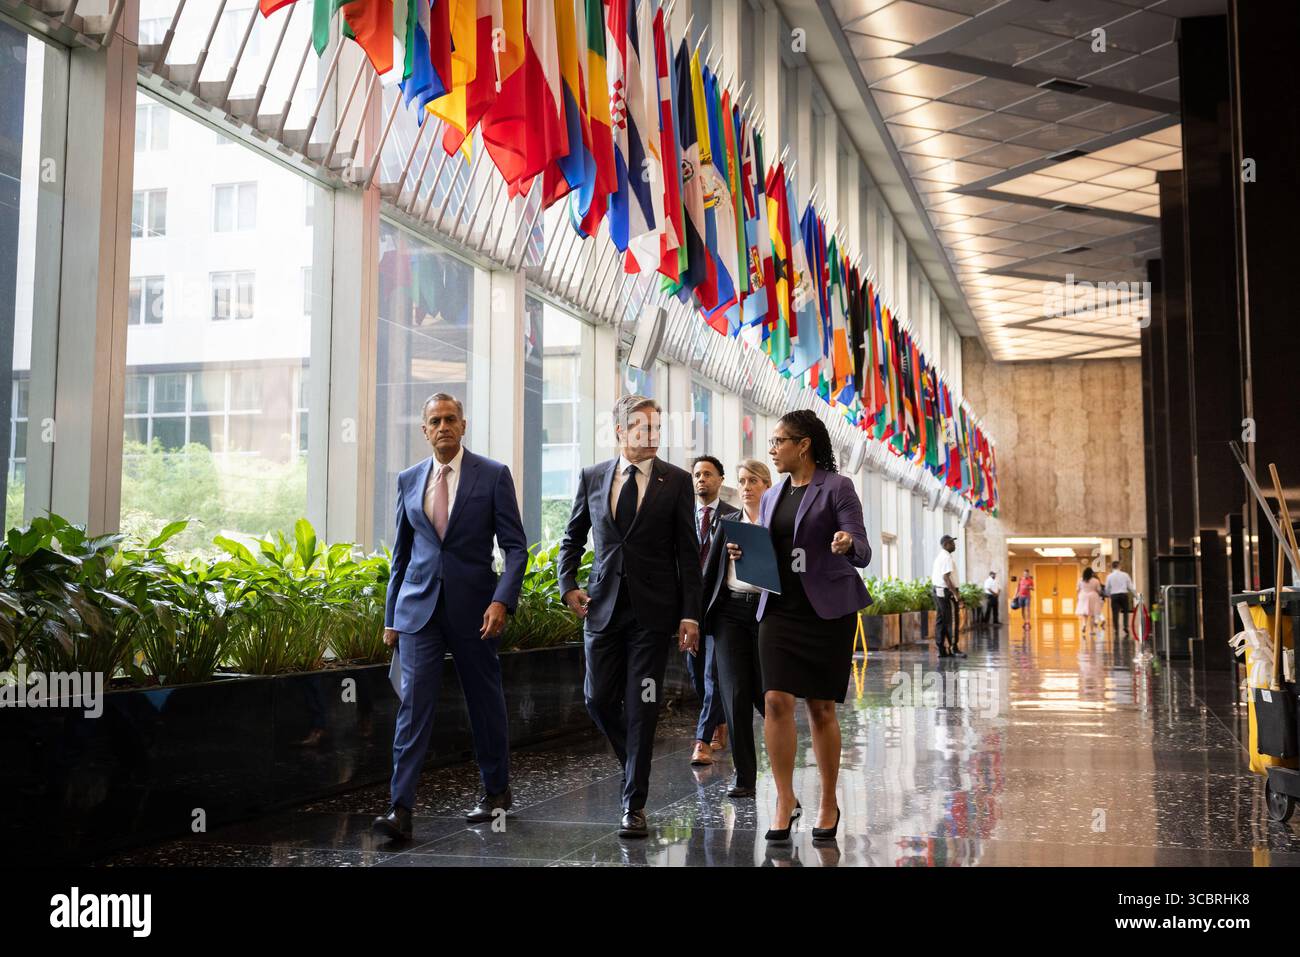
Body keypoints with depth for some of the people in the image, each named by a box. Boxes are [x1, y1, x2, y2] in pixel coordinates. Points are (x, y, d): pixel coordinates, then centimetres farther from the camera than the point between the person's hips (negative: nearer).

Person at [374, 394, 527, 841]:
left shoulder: (493, 475, -3)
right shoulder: (409, 480, 8)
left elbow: (515, 547, -5)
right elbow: (401, 552, 15)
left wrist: (502, 601, -18)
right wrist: (391, 615, 12)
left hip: (473, 607, -2)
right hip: (419, 607, 2)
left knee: (485, 702, 11)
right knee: (414, 703, -8)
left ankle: (496, 791, 29)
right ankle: (401, 808, -10)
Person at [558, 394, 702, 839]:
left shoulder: (676, 481, 0)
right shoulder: (592, 477, 7)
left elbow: (687, 552, -1)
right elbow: (573, 537, 17)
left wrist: (690, 614, -6)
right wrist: (568, 585, 3)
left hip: (652, 610, -3)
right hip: (603, 607, 3)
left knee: (641, 707, -1)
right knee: (598, 699, 6)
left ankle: (634, 803, 8)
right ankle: (635, 763, 33)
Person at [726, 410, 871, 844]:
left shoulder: (837, 488, -3)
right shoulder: (772, 496, 14)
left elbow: (862, 552, -10)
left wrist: (847, 545, -33)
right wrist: (743, 555, -3)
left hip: (827, 609, -4)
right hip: (780, 609, 4)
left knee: (821, 708, 2)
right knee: (776, 702, -8)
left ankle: (828, 804, 16)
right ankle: (785, 802, 2)